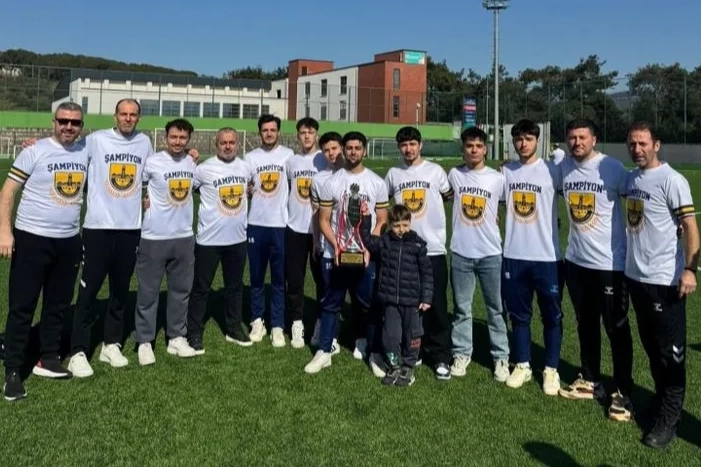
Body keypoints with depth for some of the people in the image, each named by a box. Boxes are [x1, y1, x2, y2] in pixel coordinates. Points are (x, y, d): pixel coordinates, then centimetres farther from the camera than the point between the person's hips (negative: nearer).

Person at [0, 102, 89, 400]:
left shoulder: (86, 152, 5)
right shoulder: (35, 151, -9)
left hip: (69, 240, 5)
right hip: (32, 238, -5)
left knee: (58, 304, 14)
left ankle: (47, 359, 29)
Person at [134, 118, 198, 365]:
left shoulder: (193, 164, 5)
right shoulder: (152, 163, -10)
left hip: (184, 237, 5)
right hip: (154, 237, -5)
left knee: (181, 290, 12)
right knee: (148, 292, 2)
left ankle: (177, 338, 24)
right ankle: (144, 342, 12)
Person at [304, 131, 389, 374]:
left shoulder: (377, 183, 2)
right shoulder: (331, 182, 2)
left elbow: (382, 221, 2)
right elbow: (324, 220, 2)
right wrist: (335, 246, -12)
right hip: (335, 255, 1)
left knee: (370, 305, 5)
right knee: (331, 304, 9)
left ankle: (375, 354, 16)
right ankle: (324, 352, 18)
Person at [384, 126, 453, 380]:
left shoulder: (436, 171, 0)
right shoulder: (393, 174, 7)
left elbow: (451, 196, 12)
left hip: (433, 249, -2)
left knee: (436, 306, 1)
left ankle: (441, 357, 10)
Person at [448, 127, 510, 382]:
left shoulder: (498, 178, -3)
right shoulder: (454, 175, 1)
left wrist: (494, 220, 0)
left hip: (490, 253, -1)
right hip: (460, 252, 1)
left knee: (495, 308, 7)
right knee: (461, 307, 9)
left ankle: (501, 357, 16)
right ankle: (461, 354, 21)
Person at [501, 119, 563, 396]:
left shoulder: (551, 171, -5)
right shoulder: (506, 171, 5)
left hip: (547, 256, -3)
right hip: (513, 256, 3)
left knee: (551, 316, 7)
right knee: (518, 315, 12)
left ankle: (551, 370, 20)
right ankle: (523, 365, 25)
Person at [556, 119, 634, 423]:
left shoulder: (612, 168, -13)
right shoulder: (563, 167, 2)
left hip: (610, 262, -5)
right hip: (576, 260, 6)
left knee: (617, 329, 4)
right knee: (586, 324, 17)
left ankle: (623, 393, 15)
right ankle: (591, 382, 32)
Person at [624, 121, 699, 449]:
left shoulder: (671, 180, -12)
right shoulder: (631, 178, 9)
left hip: (665, 279, -7)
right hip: (635, 275, 7)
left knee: (671, 350, 2)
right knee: (651, 345, 18)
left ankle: (668, 418, 9)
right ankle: (661, 399, 33)